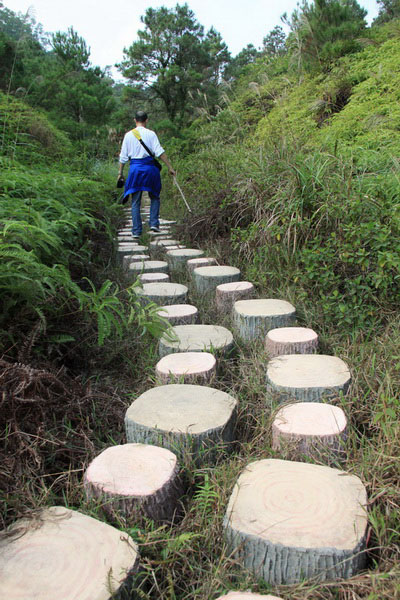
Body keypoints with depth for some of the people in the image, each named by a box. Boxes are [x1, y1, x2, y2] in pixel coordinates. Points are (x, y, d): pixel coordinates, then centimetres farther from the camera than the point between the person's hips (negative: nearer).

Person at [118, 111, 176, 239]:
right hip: (150, 167, -1)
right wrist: (170, 167, -5)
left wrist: (120, 172, 14)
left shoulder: (128, 135, 5)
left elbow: (123, 156, 6)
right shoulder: (151, 134, -1)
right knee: (154, 197, 18)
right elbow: (160, 152, -8)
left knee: (135, 201, 6)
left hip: (135, 168, 1)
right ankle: (154, 223, 6)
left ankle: (136, 231, 5)